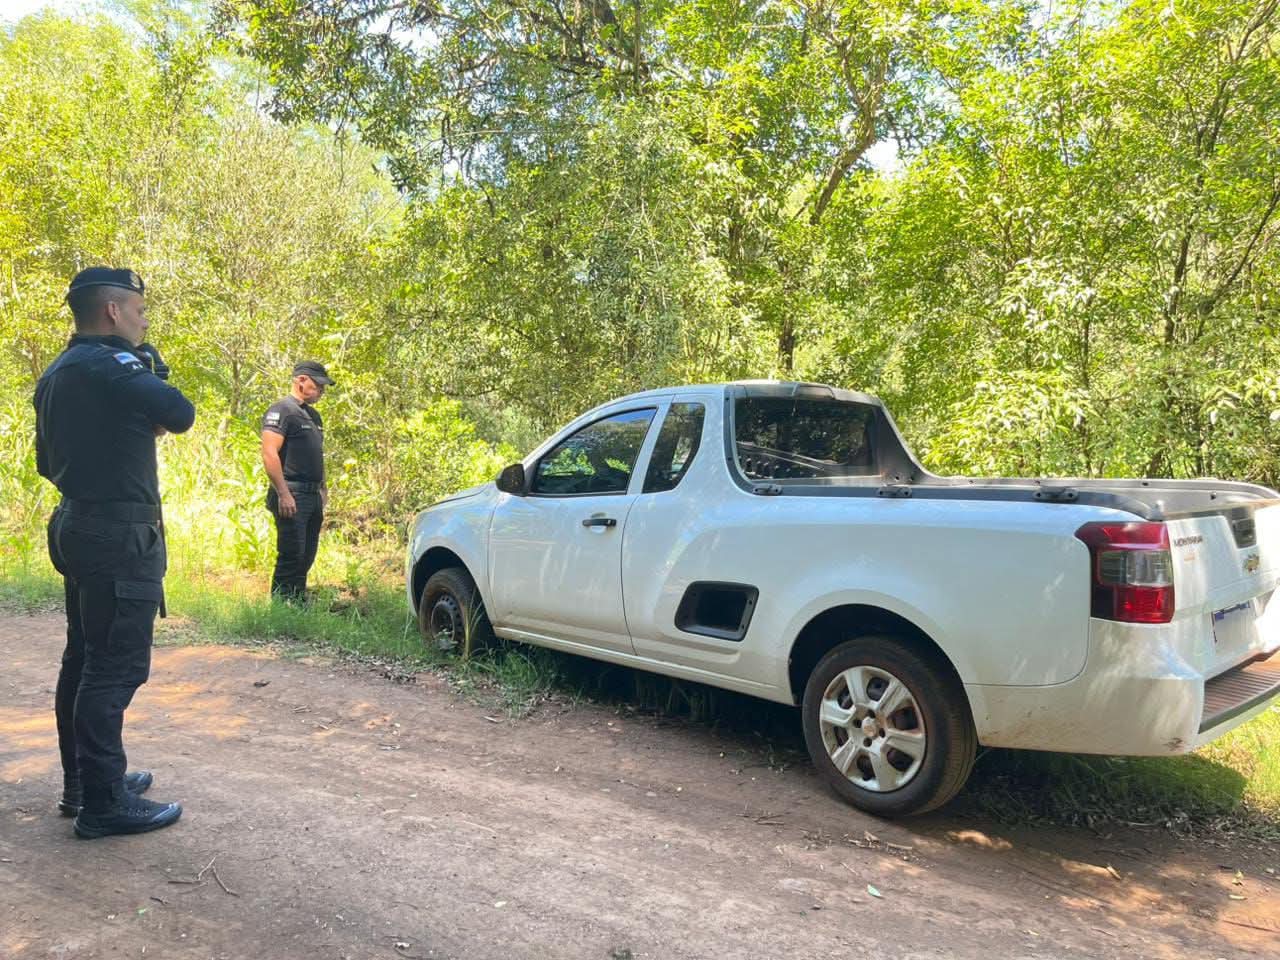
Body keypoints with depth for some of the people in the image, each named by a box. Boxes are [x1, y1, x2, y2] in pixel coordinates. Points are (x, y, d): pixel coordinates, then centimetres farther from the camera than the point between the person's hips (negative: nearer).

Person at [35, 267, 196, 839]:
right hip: (119, 535, -10)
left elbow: (47, 462, 20)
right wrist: (150, 372, -2)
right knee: (117, 667, -6)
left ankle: (82, 782, 26)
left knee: (85, 659, 15)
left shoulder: (56, 374, 15)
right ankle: (104, 803, -1)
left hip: (80, 527, 10)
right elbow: (180, 415, -20)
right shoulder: (105, 364, -15)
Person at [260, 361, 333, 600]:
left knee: (305, 559, 12)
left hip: (313, 497, 9)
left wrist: (322, 490, 21)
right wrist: (283, 494, -22)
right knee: (291, 558, -9)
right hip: (292, 496, -9)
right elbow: (269, 454, -17)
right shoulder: (281, 410, -8)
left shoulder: (313, 415, 21)